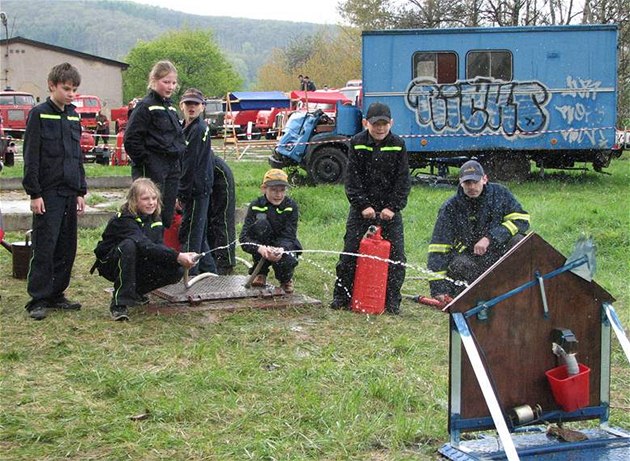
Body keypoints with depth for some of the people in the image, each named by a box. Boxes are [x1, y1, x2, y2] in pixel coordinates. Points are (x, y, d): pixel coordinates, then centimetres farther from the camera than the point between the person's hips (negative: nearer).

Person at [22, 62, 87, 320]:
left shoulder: (73, 117, 14)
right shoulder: (39, 114, -5)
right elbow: (31, 157, -9)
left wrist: (81, 191, 14)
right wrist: (34, 193, -13)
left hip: (69, 193, 6)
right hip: (48, 193, -6)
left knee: (67, 248, 8)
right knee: (44, 248, -5)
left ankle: (56, 294, 17)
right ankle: (38, 300, 0)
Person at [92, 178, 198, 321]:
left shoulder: (154, 220, -1)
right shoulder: (124, 220, -25)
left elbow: (158, 246, -11)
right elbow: (145, 246, -40)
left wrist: (181, 260, -32)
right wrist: (177, 256, -49)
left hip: (137, 265, 6)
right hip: (110, 264, -6)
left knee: (177, 271, -15)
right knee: (129, 245, -38)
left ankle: (135, 292, 10)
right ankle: (119, 303, -30)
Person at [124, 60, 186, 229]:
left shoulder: (170, 108, 17)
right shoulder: (145, 106, -8)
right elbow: (131, 139, -13)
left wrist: (178, 158, 14)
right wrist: (144, 163, -13)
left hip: (172, 169, 8)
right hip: (153, 170, -8)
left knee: (167, 217, 9)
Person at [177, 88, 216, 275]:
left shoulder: (199, 129, -14)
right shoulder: (186, 127, 15)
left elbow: (190, 165, -17)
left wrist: (180, 194, -16)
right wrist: (181, 192, 13)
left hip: (197, 188, -10)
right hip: (194, 190, 10)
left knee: (189, 233, -7)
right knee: (198, 232, 16)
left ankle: (189, 273, -2)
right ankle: (209, 270, 24)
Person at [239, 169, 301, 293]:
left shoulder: (291, 206, -11)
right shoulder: (256, 206, -12)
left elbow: (289, 236, -18)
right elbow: (244, 238, -21)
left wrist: (281, 249, -43)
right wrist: (260, 248, -43)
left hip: (284, 247, 0)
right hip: (263, 247, 0)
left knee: (286, 261, -36)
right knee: (261, 223, -29)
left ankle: (286, 279, 7)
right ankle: (260, 273, -12)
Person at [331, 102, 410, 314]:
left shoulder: (398, 145, -1)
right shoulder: (356, 143, -2)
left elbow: (403, 179, -1)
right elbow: (352, 177, -4)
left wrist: (393, 207, -10)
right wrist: (363, 205, -13)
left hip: (389, 208, 1)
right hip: (362, 207, 0)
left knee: (396, 254, -2)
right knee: (350, 251, -1)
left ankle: (392, 301, 8)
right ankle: (342, 296, 11)